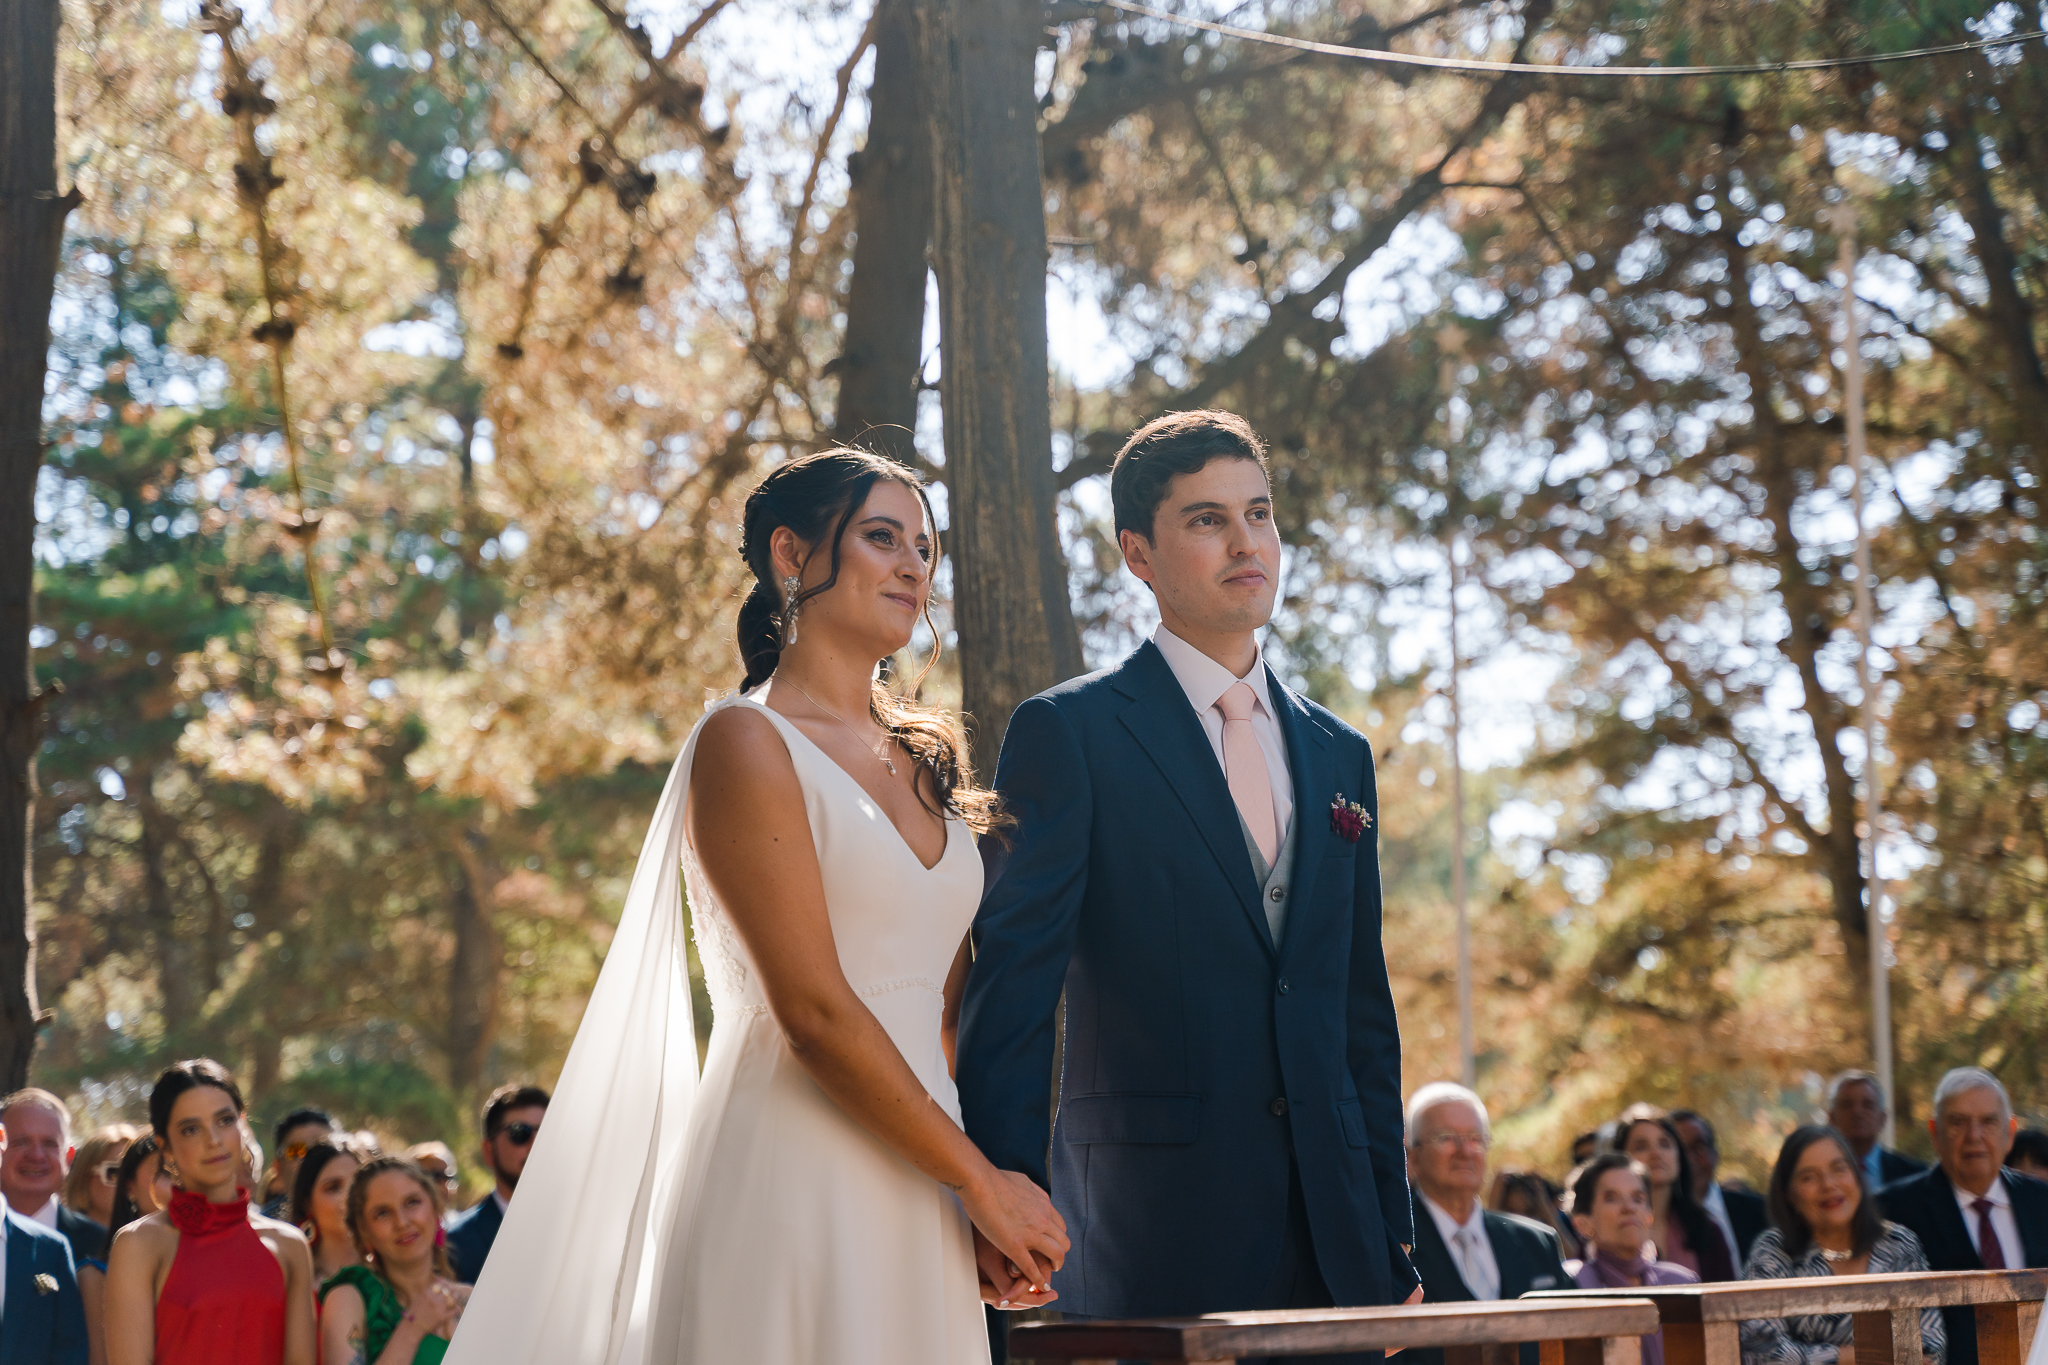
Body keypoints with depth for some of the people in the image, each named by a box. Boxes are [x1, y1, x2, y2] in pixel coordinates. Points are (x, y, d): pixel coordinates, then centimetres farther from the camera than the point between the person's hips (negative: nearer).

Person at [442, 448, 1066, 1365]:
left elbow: (948, 1011, 13)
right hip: (792, 1184, -7)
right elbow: (814, 1012, -14)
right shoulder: (748, 744, -7)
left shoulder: (923, 761, 15)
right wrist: (984, 1184, -9)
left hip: (916, 1204, 7)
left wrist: (987, 1217, 2)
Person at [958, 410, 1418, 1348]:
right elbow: (1011, 982, -7)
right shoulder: (1068, 734, -1)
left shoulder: (1338, 755, 16)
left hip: (1332, 1233, 5)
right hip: (1155, 1226, -5)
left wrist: (1394, 1237, 13)